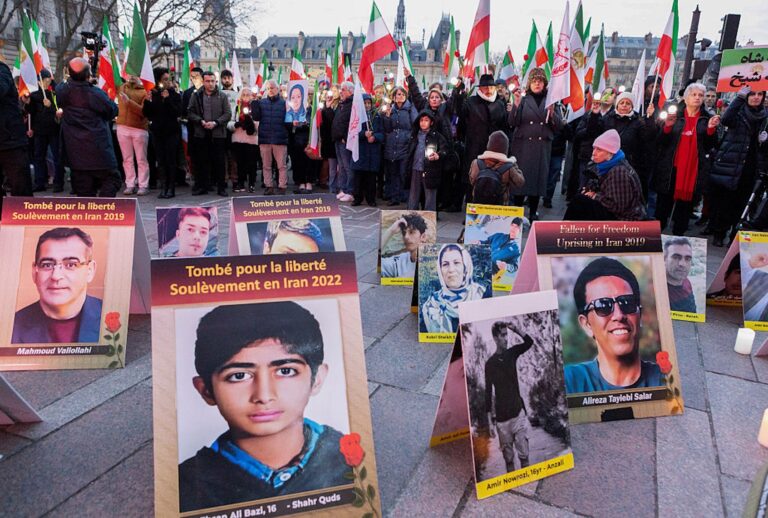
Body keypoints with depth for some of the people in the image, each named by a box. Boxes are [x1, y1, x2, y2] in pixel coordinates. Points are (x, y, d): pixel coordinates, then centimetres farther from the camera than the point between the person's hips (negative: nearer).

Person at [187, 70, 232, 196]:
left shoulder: (222, 96, 4)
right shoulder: (196, 95, 7)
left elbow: (228, 114, -1)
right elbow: (190, 113, 4)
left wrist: (215, 123, -13)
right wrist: (201, 121, -13)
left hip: (218, 134, -1)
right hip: (200, 133, 1)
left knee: (219, 161, 1)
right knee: (201, 161, 5)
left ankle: (221, 187, 8)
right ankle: (201, 186, 14)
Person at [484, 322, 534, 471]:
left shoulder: (512, 353, 4)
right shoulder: (490, 363, -1)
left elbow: (529, 342, -12)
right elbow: (488, 392, 0)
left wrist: (515, 329, -24)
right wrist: (490, 420, -2)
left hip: (519, 412, 1)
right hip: (501, 417, -1)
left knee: (523, 454, 1)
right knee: (508, 457, 6)